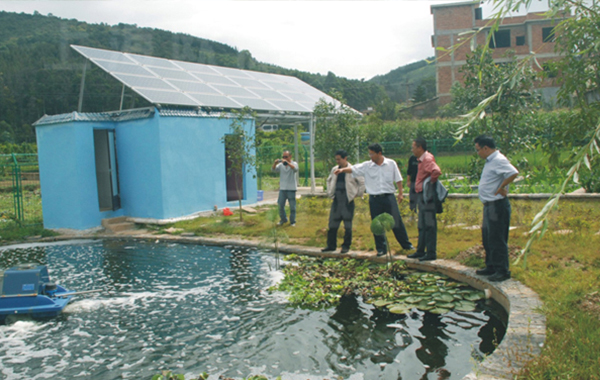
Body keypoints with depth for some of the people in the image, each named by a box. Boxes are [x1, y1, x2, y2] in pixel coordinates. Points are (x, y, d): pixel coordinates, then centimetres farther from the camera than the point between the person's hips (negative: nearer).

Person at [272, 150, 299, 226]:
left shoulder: (294, 163, 0)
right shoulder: (281, 165, 8)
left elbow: (295, 169, -22)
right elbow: (273, 169, -4)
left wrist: (287, 162, -34)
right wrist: (275, 163, -23)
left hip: (291, 189, -3)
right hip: (282, 188, 3)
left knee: (292, 206, 2)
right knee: (281, 205, 6)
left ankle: (292, 221, 14)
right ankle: (283, 219, 24)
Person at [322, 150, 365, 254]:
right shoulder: (334, 170, 10)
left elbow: (362, 182, 0)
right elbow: (329, 181, 26)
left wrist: (358, 194, -2)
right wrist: (330, 193, 16)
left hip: (348, 201, -5)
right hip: (336, 200, 5)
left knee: (348, 225, 2)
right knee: (332, 224, 5)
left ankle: (346, 246, 11)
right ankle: (331, 245, 14)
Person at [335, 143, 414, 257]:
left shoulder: (391, 164, 0)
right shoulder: (367, 166, 1)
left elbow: (398, 179, 5)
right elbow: (353, 169, -6)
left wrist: (400, 193, 3)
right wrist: (343, 169, -22)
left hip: (389, 197, -1)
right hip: (374, 199, 1)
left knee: (397, 222, 5)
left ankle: (406, 244, 22)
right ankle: (381, 248, 16)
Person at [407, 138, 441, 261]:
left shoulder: (428, 159, -18)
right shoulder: (422, 159, 13)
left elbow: (437, 171, -35)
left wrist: (430, 182, -22)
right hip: (421, 195, 10)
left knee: (429, 225, -4)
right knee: (422, 226, 16)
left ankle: (431, 253, 3)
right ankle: (420, 251, 26)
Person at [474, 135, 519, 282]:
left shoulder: (498, 160, -17)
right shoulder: (490, 161, 14)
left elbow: (513, 173, -31)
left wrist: (501, 187, -22)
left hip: (497, 205, -11)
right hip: (489, 205, 11)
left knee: (497, 239, -5)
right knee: (487, 238, 17)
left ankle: (502, 271, 3)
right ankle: (491, 267, 28)